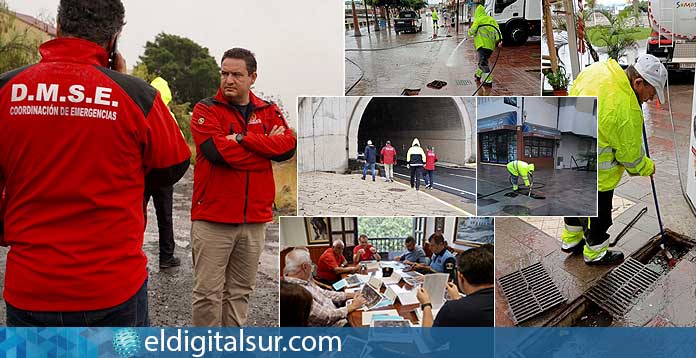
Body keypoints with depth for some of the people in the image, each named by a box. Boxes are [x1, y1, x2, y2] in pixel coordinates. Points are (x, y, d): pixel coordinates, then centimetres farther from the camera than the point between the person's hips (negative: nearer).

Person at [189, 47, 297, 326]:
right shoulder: (206, 109, -1)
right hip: (213, 218, -3)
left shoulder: (269, 112, 11)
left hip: (255, 219, 4)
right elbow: (218, 150, -18)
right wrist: (267, 147, -8)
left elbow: (288, 146, -6)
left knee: (241, 291, 14)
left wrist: (242, 139, -15)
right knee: (208, 291, 1)